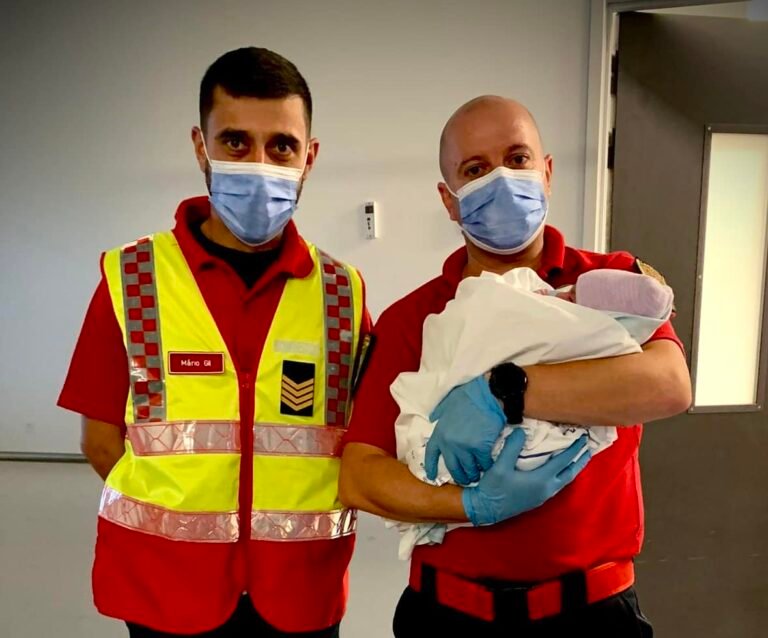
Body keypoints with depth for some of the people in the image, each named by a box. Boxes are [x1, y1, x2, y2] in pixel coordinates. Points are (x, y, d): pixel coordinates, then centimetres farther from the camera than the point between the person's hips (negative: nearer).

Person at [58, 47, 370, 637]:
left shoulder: (344, 292, -3)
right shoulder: (130, 278, -5)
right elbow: (101, 437, -1)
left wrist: (285, 517, -10)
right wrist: (178, 512, -9)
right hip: (166, 590, 0)